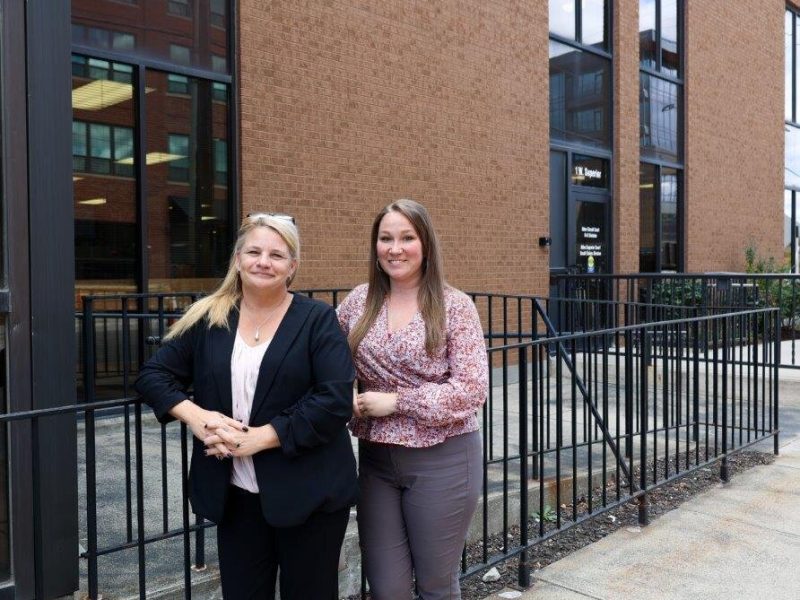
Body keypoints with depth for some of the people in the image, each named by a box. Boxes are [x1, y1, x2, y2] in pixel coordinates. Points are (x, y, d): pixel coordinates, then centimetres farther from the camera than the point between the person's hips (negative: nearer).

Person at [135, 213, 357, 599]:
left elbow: (336, 399, -15)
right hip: (236, 494, 3)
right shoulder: (208, 319, 4)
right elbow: (153, 375, 7)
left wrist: (261, 437, -19)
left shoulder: (317, 319, -6)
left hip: (308, 493, -2)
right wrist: (195, 415, -12)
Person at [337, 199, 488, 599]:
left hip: (441, 461, -3)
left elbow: (472, 389, -15)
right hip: (376, 460, 3)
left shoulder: (454, 305, -9)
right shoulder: (360, 301, 2)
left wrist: (395, 402, -17)